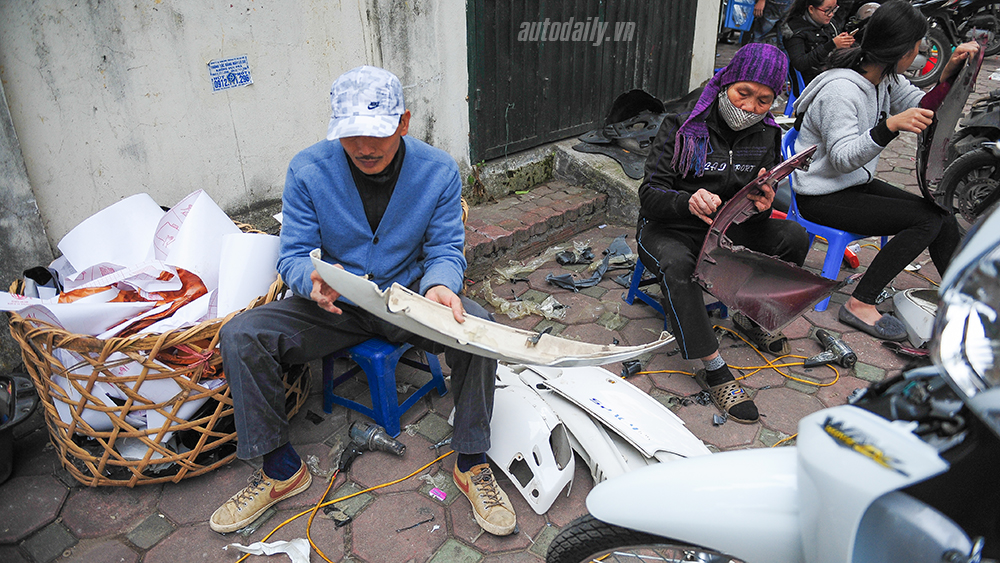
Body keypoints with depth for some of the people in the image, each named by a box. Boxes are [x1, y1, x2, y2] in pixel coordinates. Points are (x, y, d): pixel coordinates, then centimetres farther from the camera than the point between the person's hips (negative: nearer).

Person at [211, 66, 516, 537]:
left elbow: (445, 250, -6)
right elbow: (293, 255, -8)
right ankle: (280, 468, 0)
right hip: (333, 304, 1)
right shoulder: (307, 170, -12)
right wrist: (313, 281, -34)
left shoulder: (438, 171, -11)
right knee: (238, 336, -19)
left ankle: (471, 464, -8)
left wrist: (440, 285, -31)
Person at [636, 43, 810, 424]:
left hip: (725, 227, 5)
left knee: (795, 237, -11)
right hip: (667, 228, -5)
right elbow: (650, 194, -20)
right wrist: (688, 203, -43)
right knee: (677, 266, -37)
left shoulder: (766, 136, 1)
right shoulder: (682, 128, -15)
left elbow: (755, 210, 3)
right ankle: (714, 370, -30)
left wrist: (763, 204, -24)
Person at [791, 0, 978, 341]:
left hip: (857, 183, 9)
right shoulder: (841, 89, -23)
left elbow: (922, 109, 11)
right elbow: (842, 158, -28)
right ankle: (860, 305, -13)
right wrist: (891, 125, -41)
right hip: (822, 196, -9)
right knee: (927, 221, -17)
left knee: (943, 216, -2)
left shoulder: (886, 78, 4)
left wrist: (949, 74, -4)